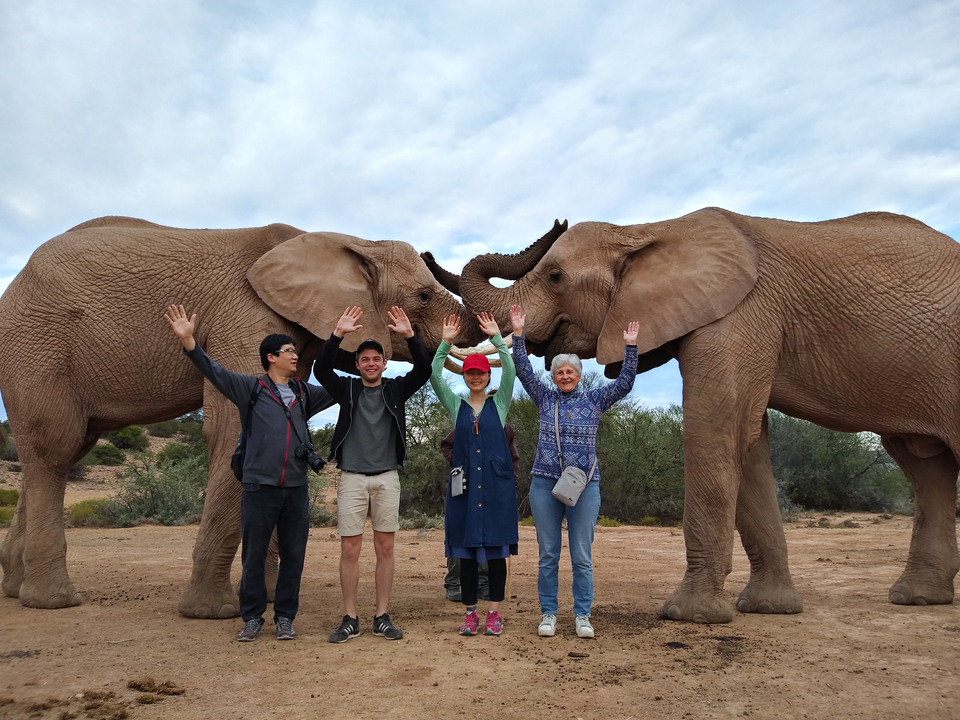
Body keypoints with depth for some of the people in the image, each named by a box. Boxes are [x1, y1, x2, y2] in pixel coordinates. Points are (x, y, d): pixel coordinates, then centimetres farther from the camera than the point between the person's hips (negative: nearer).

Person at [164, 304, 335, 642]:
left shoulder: (304, 393, 14)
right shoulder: (251, 388, 2)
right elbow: (214, 371, -8)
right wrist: (187, 340, -21)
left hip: (297, 488, 3)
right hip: (260, 486, -3)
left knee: (293, 556, 7)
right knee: (253, 556, 5)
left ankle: (285, 617, 20)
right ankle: (252, 617, 20)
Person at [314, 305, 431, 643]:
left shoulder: (396, 389, 7)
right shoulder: (347, 389, 6)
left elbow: (423, 370, -7)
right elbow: (321, 369, -10)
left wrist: (409, 335, -19)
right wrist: (338, 334, -21)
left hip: (387, 478, 1)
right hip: (352, 477, -1)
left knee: (385, 547, 5)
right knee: (350, 549, 1)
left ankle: (382, 617, 14)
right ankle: (350, 619, 11)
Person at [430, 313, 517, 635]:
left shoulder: (499, 403, 7)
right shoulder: (456, 406, 9)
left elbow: (510, 371, -7)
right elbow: (435, 377, -3)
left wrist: (497, 337, -15)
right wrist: (446, 343, -11)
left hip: (496, 484, -1)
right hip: (465, 484, 1)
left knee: (496, 550, 2)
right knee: (466, 551, 4)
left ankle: (494, 613, 11)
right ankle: (470, 613, 14)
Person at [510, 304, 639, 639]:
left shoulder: (595, 399, 8)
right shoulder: (545, 397, 9)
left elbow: (625, 381, 1)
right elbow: (523, 369, 3)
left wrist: (631, 346, -7)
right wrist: (518, 333, -3)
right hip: (545, 485, 1)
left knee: (582, 557, 4)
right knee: (548, 555, 7)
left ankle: (583, 616, 14)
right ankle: (548, 614, 16)